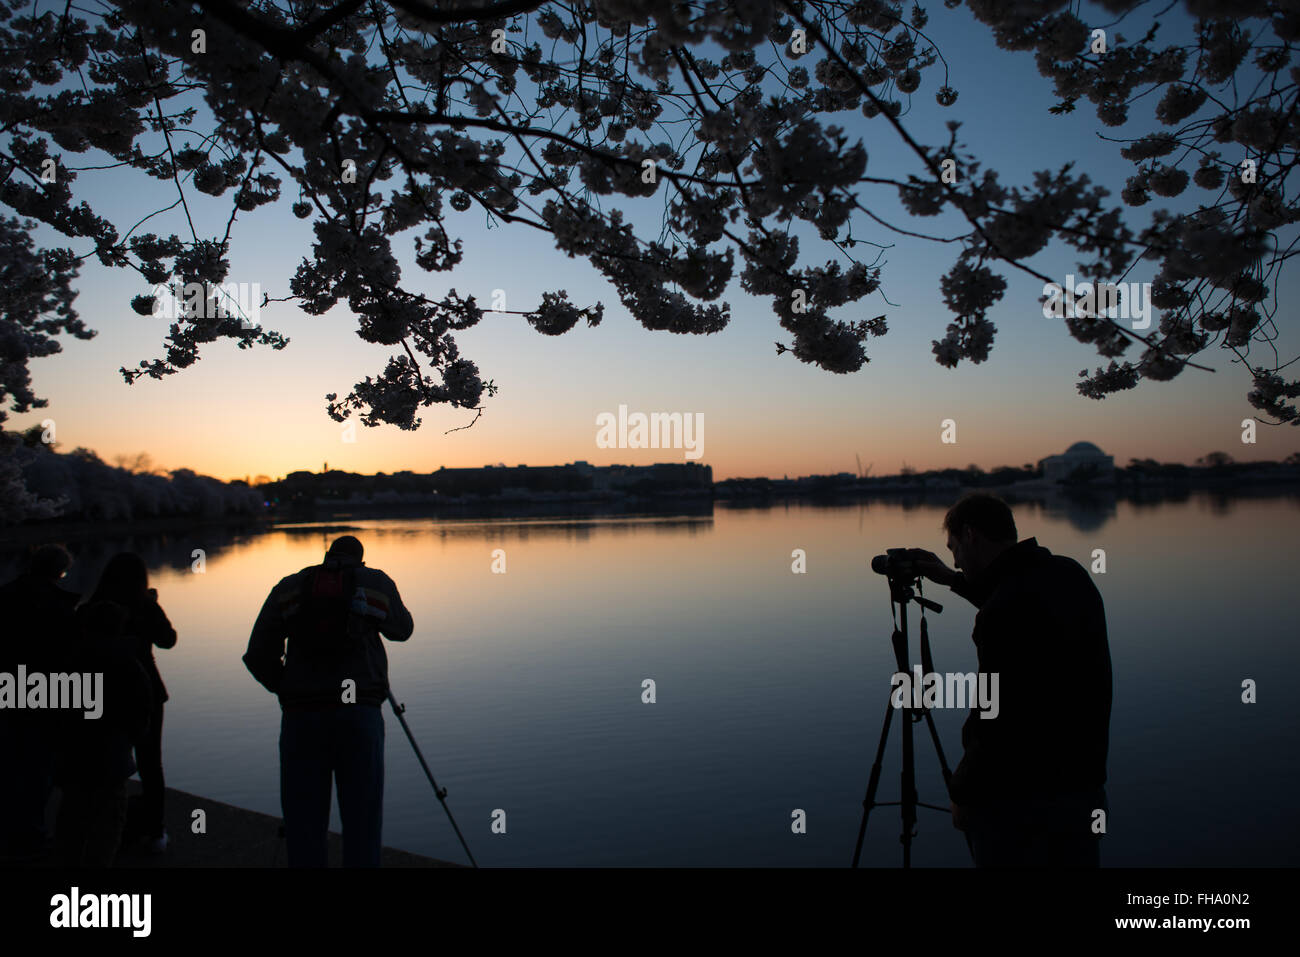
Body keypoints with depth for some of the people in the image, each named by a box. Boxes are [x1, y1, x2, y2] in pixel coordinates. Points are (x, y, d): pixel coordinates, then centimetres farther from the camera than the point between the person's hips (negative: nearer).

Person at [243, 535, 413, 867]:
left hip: (301, 715, 1)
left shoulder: (288, 587, 10)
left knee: (303, 820, 10)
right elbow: (402, 629, 24)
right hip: (360, 713, -1)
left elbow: (258, 656, 7)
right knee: (362, 817, 8)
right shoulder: (378, 583, 8)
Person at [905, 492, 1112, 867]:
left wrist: (963, 794, -8)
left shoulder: (1004, 611, -25)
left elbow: (998, 722, -23)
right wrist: (954, 580, 28)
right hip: (1086, 787, 8)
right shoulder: (1072, 575, 3)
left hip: (1021, 798, -8)